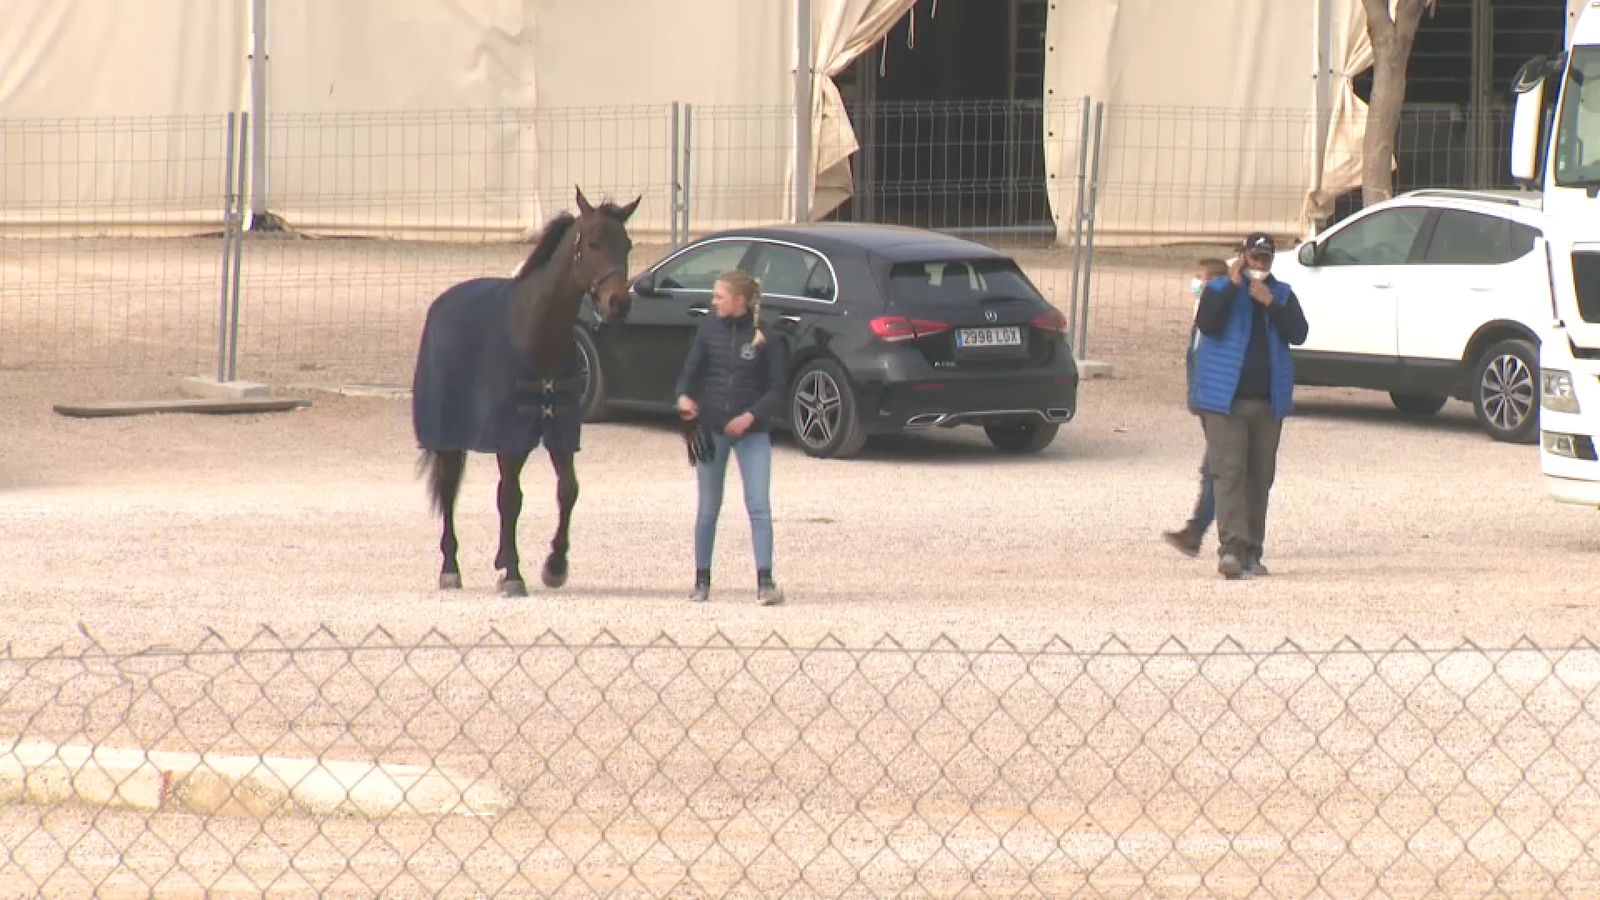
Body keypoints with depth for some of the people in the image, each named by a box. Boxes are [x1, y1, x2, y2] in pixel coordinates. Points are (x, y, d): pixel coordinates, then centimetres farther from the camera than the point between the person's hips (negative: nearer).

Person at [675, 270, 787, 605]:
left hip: (751, 431, -2)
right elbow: (690, 371, 3)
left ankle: (765, 581, -12)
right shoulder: (708, 330, 1)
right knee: (708, 507, 9)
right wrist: (684, 397, -19)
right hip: (711, 427, 2)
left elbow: (775, 387, -3)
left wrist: (751, 416, -17)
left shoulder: (764, 337, -6)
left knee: (759, 506, -10)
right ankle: (702, 580, 18)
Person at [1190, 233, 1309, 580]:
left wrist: (1270, 303, -11)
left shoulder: (1282, 295, 13)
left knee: (1260, 477, 6)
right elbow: (1207, 323, -15)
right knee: (1229, 472, -14)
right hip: (1225, 399, -4)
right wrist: (1233, 286, -15)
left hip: (1268, 401, 4)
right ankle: (1232, 547, -22)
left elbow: (1298, 333, -1)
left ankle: (1251, 552, 12)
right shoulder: (1219, 289, 4)